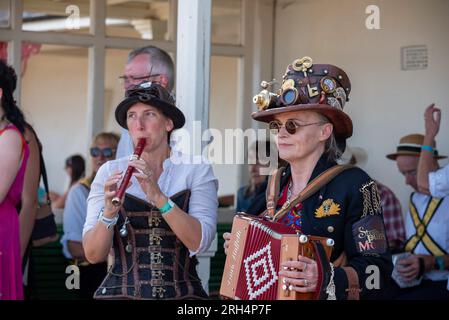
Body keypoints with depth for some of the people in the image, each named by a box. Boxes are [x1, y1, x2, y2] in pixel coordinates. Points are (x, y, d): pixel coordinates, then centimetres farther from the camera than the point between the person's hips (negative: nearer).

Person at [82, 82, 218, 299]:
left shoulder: (196, 170, 0)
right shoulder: (109, 172, 2)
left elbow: (199, 242, -13)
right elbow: (93, 255, -3)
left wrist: (157, 195, -21)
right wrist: (109, 212, -20)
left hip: (181, 293, -1)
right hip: (120, 292, 1)